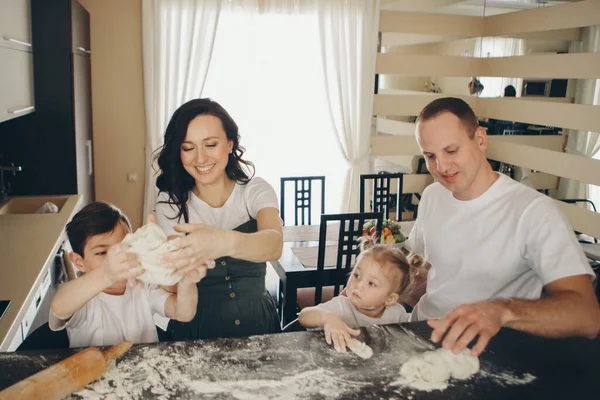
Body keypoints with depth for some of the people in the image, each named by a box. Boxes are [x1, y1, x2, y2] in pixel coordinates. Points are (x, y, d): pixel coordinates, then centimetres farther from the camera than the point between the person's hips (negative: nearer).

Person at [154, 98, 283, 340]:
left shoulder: (256, 191, -5)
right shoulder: (171, 202, -3)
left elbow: (274, 245, -26)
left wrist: (224, 242, -46)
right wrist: (188, 266, -35)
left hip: (256, 322, -1)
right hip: (196, 328, 2)